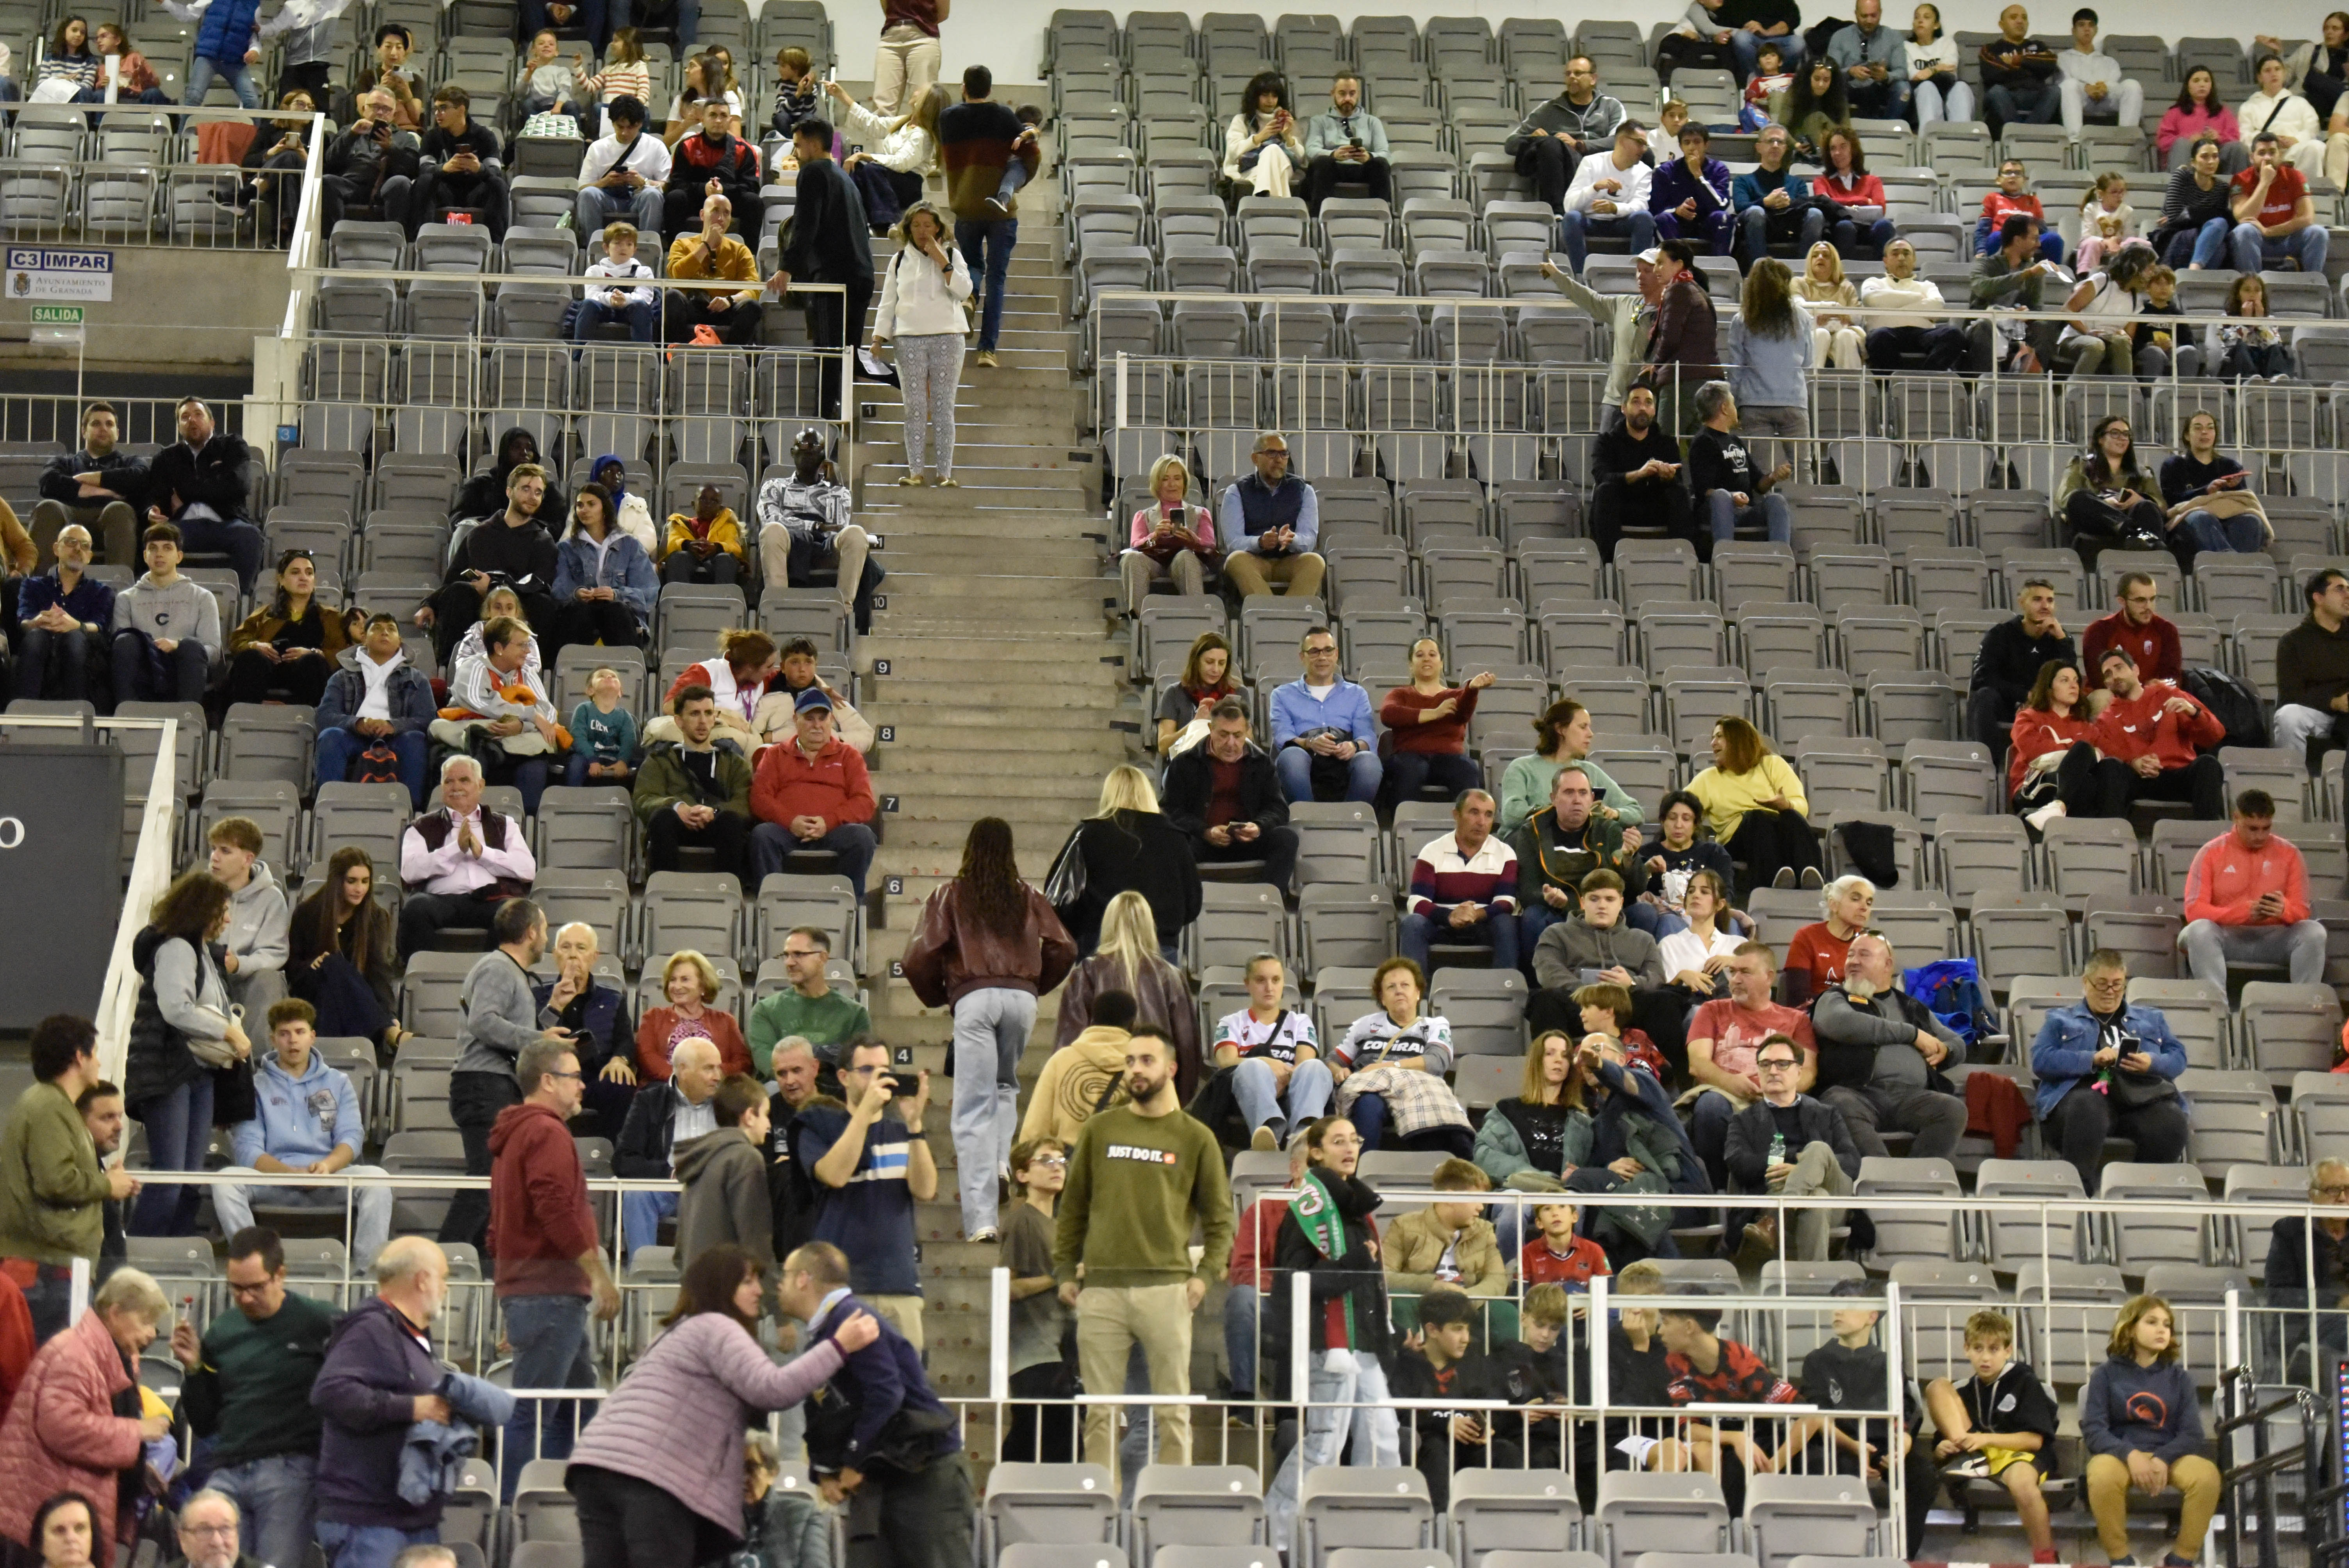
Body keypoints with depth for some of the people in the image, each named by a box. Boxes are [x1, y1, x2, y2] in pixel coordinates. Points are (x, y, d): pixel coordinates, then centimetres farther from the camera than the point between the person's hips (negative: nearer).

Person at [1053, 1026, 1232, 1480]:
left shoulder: (1195, 1138, 7)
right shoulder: (1100, 1129, 12)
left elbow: (1220, 1216, 9)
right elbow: (1073, 1206, 15)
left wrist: (1205, 1274, -4)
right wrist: (1065, 1272, 8)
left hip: (1166, 1289, -2)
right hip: (1101, 1290, 2)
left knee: (1172, 1410, -2)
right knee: (1101, 1412, 2)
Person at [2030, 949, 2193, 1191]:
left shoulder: (2151, 1019, 35)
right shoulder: (2060, 1020, 28)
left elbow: (2178, 1057, 21)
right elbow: (2041, 1061, 10)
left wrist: (2152, 1063, -3)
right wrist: (2093, 1060, -5)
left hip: (2144, 1091, 2)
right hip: (2087, 1090, -2)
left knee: (2171, 1123, -34)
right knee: (2086, 1113, -41)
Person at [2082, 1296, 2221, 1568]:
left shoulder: (2179, 1377, 11)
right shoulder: (2107, 1375, 5)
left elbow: (2192, 1434, 3)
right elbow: (2093, 1430, -4)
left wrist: (2162, 1460, -18)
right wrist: (2131, 1455, -23)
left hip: (2169, 1455, 2)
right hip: (2119, 1453, -2)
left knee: (2207, 1475, -32)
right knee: (2102, 1477, -39)